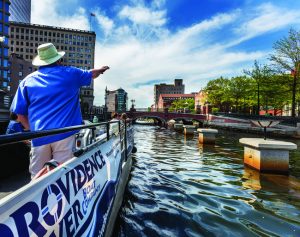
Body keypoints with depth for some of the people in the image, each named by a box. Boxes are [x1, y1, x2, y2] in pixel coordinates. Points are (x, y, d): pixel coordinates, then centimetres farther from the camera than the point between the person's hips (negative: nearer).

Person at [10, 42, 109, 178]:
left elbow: (20, 114, 10)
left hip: (39, 136, 3)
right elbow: (92, 74, 27)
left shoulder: (27, 81, 11)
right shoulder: (70, 73, 8)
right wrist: (102, 70, 47)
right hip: (63, 132, -2)